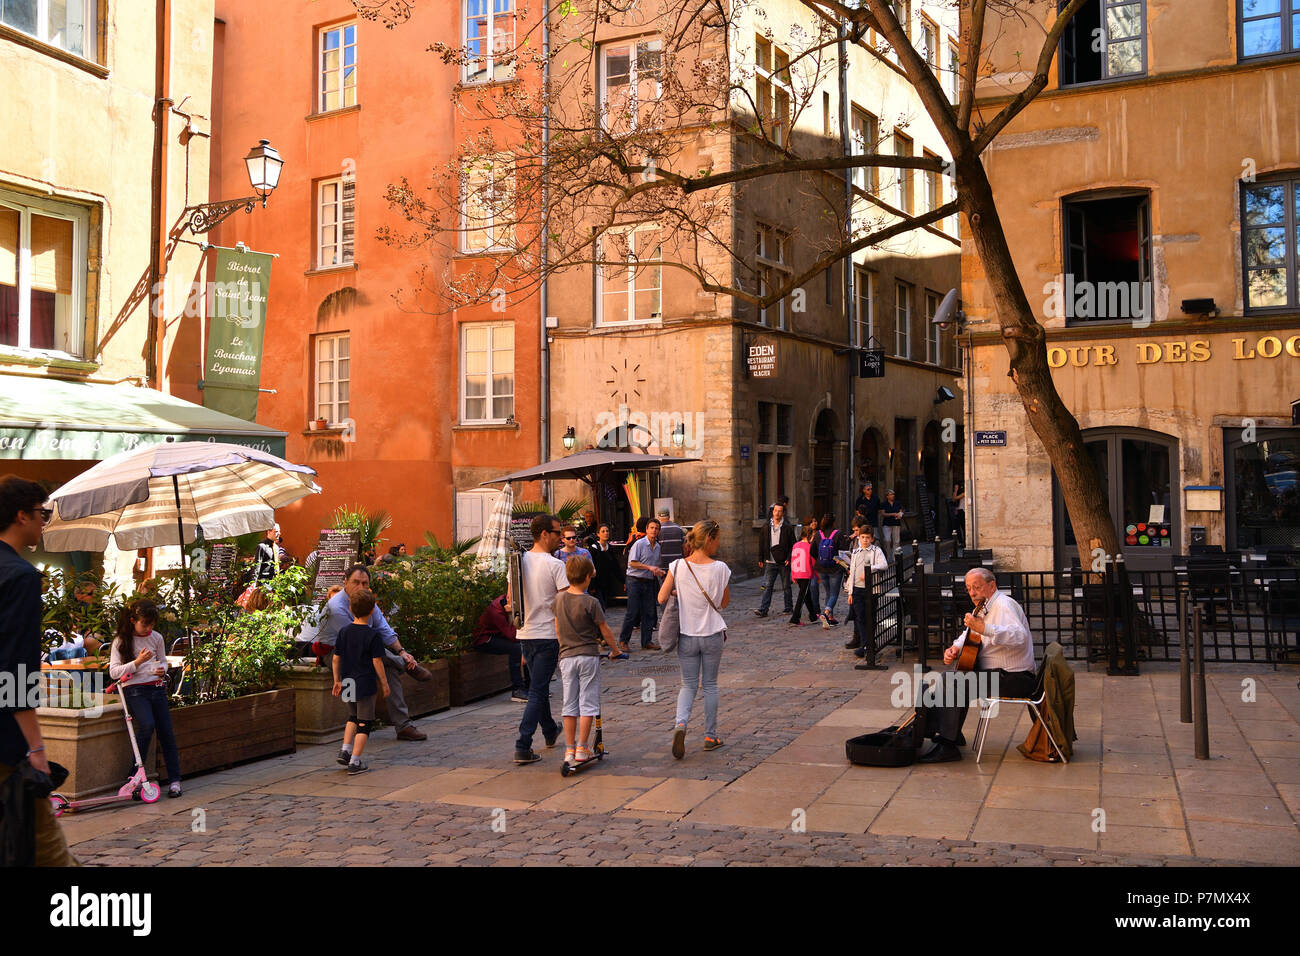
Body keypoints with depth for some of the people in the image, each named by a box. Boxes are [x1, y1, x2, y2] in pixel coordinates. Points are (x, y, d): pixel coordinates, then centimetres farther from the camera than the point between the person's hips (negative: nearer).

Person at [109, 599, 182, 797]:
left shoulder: (156, 638, 9)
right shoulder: (121, 641, -2)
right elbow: (114, 672, -7)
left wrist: (162, 669, -2)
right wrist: (137, 662, -19)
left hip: (157, 687, 4)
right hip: (134, 689, -4)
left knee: (166, 732, -3)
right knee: (147, 725, -27)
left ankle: (174, 779, 2)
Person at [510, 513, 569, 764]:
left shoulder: (519, 561, 4)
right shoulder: (555, 565, -15)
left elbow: (510, 598, 12)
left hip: (525, 633, 7)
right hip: (548, 634, -7)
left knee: (538, 686, 22)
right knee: (537, 691, -4)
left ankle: (550, 732, 39)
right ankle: (523, 746, -8)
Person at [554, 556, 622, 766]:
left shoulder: (559, 598, 2)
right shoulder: (590, 602, -13)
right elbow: (604, 630, -5)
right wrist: (614, 649, 11)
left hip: (566, 657, 4)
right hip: (588, 656, -4)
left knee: (569, 704, 10)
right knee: (587, 703, 3)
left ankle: (569, 749, 12)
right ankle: (582, 748, 2)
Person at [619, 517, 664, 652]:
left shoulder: (658, 547, 12)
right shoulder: (639, 544, -8)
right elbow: (632, 563, -14)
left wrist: (659, 571, 1)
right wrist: (649, 567, -17)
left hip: (649, 582, 6)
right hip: (635, 581, -6)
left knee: (649, 613, 5)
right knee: (632, 612, -6)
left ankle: (646, 641, 13)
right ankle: (623, 640, 5)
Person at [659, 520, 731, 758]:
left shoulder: (678, 567, -9)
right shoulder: (720, 568, -11)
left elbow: (661, 598, -7)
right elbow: (725, 602, 1)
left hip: (687, 636, 1)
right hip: (713, 634, -1)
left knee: (688, 685, 13)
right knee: (710, 684, 15)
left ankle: (680, 724, -12)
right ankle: (710, 736, 21)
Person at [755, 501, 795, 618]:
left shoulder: (788, 527, -2)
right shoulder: (766, 526, 5)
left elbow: (793, 545, -1)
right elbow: (762, 544, 11)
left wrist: (789, 559, -10)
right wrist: (761, 559, 7)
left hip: (784, 562, -2)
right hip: (770, 562, 2)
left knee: (786, 586, 9)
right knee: (767, 586, -4)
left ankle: (789, 608, 21)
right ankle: (763, 610, -8)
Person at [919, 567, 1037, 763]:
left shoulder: (1003, 604, -16)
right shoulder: (981, 609, 16)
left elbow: (1019, 637, -33)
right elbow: (968, 636, 29)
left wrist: (984, 629, -41)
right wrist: (954, 648, 8)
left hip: (1014, 677, -11)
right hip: (989, 670, 11)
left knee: (953, 683, -25)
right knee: (945, 679, 12)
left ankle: (947, 746, -20)